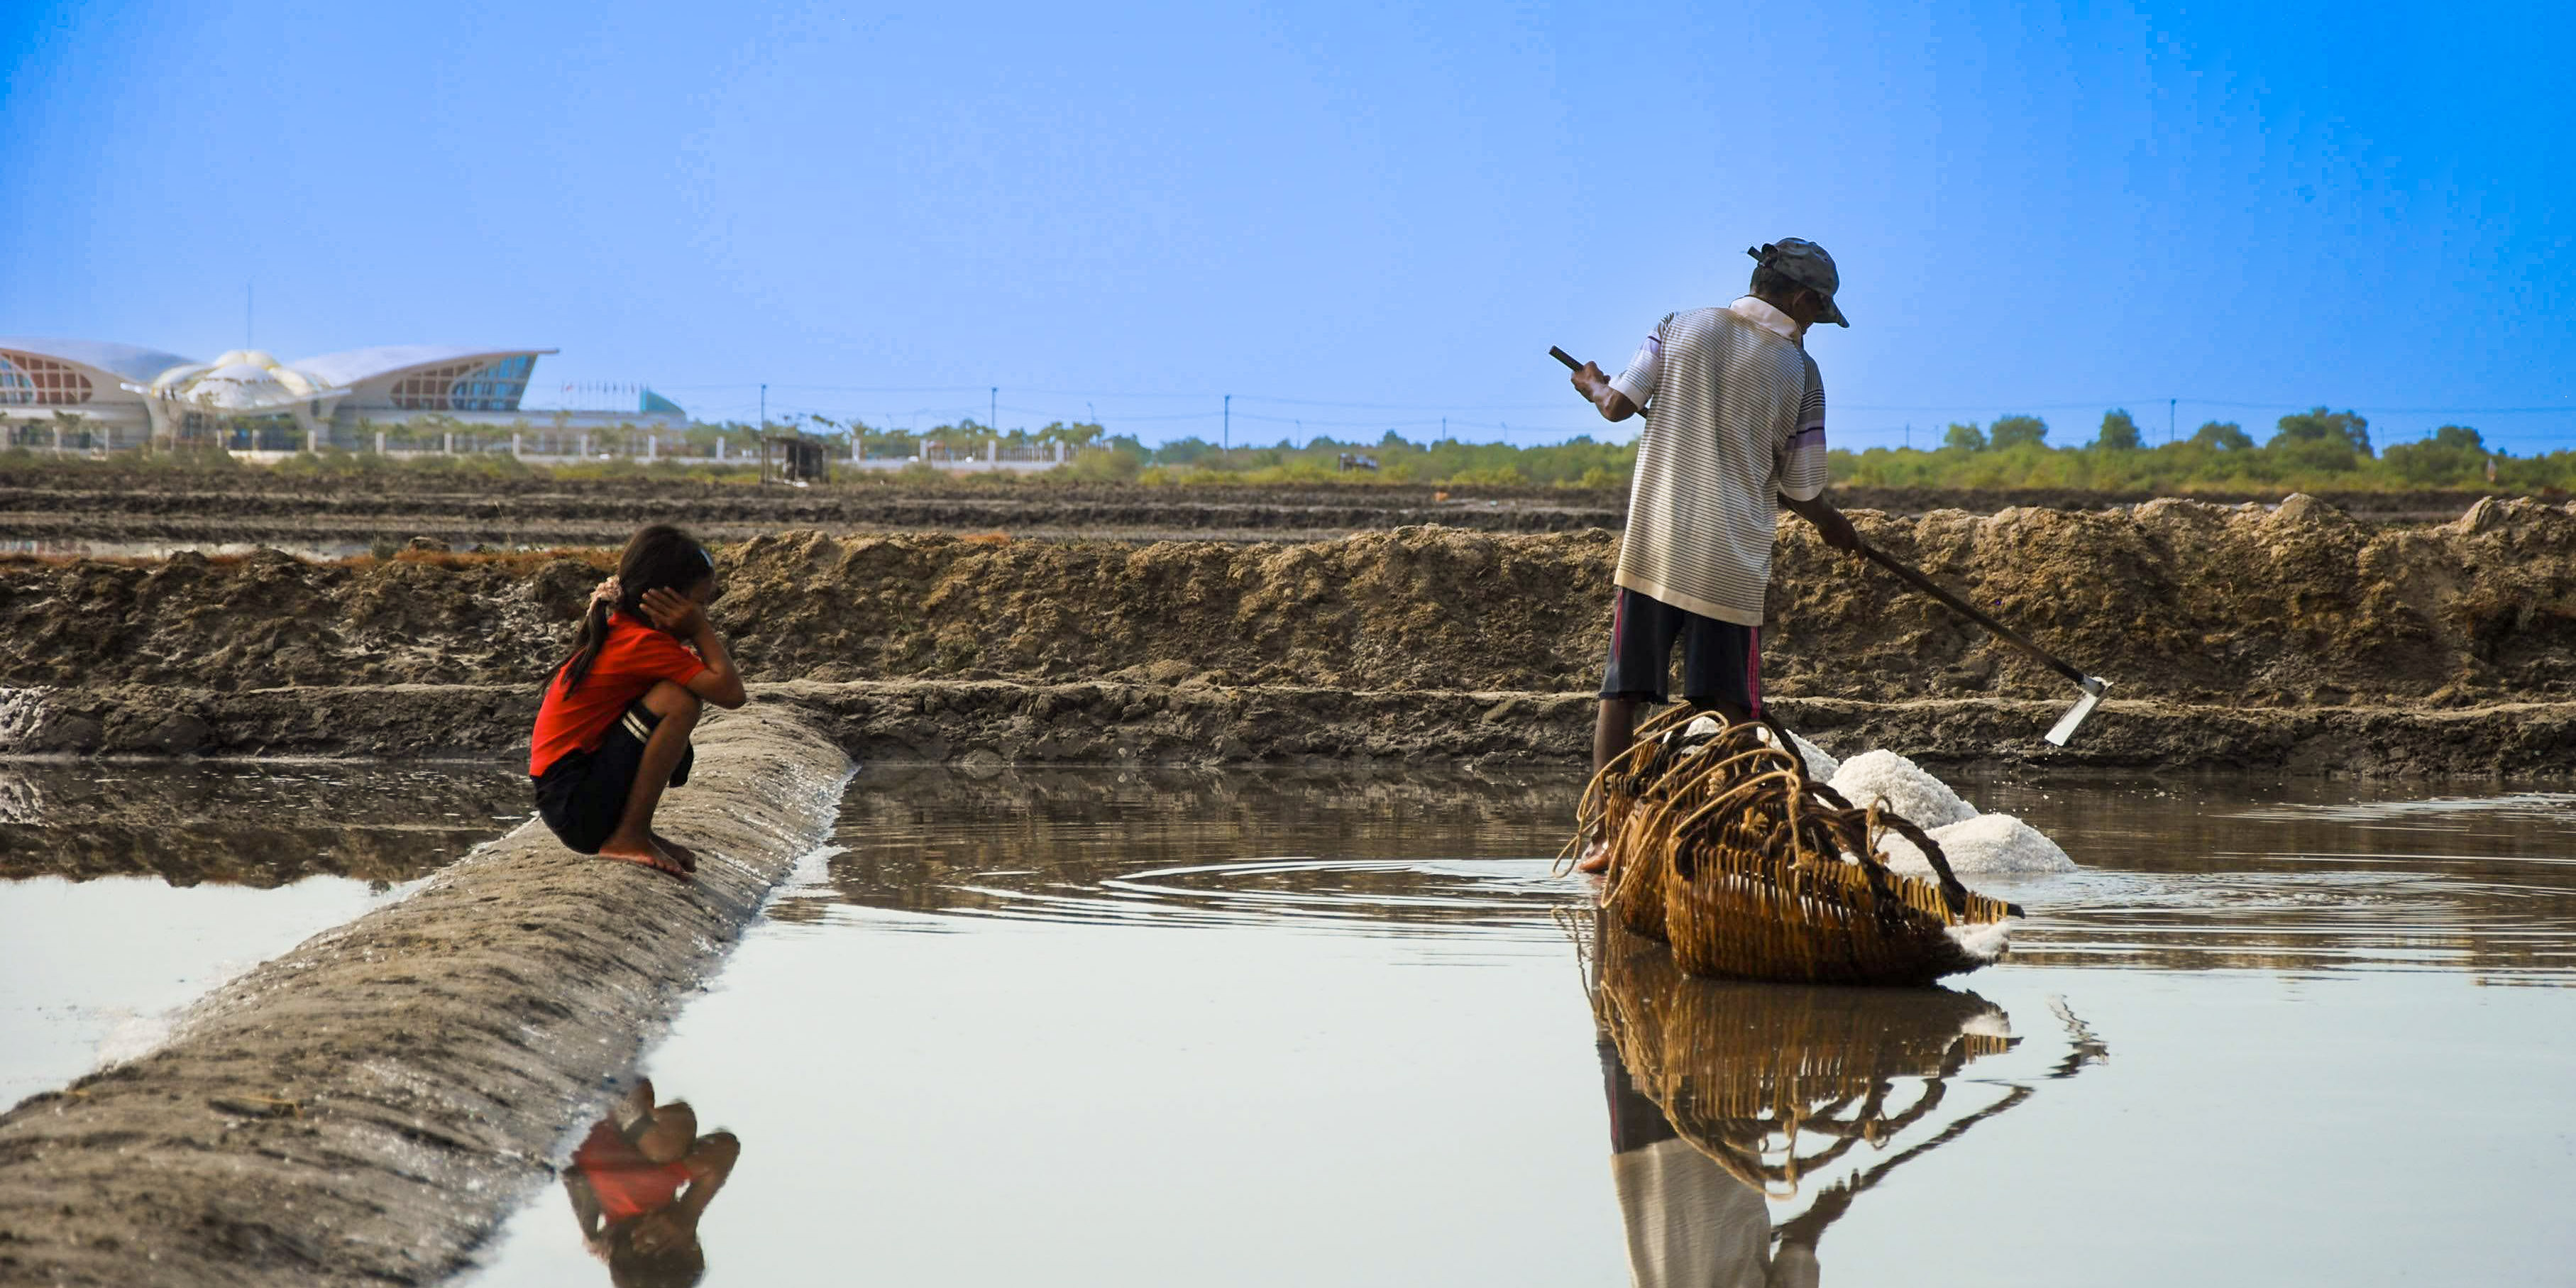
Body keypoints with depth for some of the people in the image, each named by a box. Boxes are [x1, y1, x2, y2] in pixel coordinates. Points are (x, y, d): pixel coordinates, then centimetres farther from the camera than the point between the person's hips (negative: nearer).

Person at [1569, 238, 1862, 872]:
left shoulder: (1682, 327, 3)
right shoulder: (1800, 372, -1)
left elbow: (1619, 406, 3)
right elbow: (1802, 491, 2)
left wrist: (1594, 386, 26)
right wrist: (1832, 526, 23)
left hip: (1654, 547, 2)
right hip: (1732, 561, -2)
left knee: (1621, 692, 6)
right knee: (1734, 712, 6)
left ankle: (1605, 833, 0)